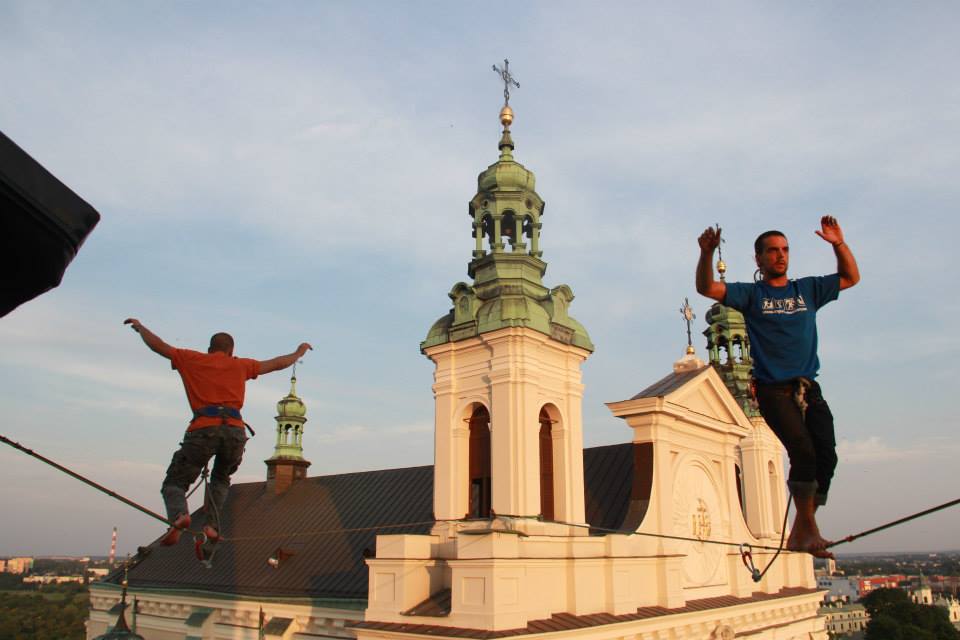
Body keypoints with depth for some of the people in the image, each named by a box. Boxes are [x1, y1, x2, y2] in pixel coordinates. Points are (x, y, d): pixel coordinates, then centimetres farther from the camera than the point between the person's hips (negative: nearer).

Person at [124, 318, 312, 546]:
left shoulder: (193, 360, 19)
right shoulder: (240, 365, 23)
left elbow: (158, 345, 24)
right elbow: (277, 364, 32)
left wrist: (139, 327, 42)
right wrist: (298, 352, 49)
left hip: (204, 429, -2)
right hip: (235, 430, 2)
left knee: (175, 482, 9)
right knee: (221, 479, 27)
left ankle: (179, 515, -23)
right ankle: (212, 525, 6)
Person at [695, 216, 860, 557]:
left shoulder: (807, 290, 18)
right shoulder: (751, 294, 6)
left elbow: (850, 277, 23)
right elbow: (707, 288, -6)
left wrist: (839, 243, 9)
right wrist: (706, 254, -22)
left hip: (809, 390, 4)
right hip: (774, 391, -4)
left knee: (826, 455, -7)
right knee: (802, 451, -21)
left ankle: (800, 533, 4)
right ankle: (807, 527, -10)